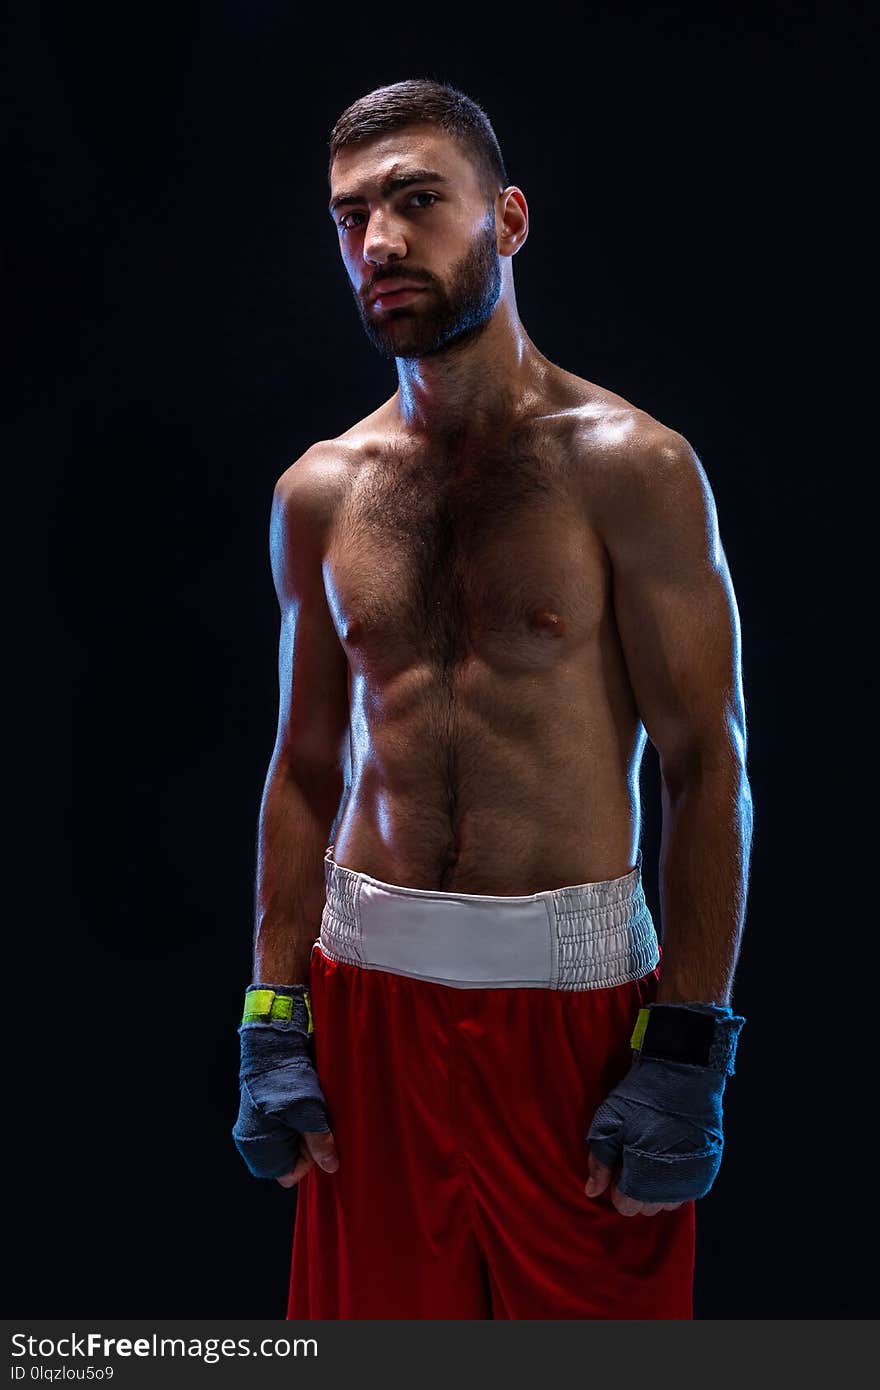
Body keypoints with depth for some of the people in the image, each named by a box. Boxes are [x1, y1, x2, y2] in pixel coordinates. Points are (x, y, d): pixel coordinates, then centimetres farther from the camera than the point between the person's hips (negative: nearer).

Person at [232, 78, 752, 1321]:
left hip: (579, 989, -3)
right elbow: (305, 765, 10)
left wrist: (688, 1052, -11)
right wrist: (274, 1024, 6)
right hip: (370, 986, 4)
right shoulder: (319, 492, 7)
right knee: (377, 1325, 12)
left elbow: (707, 765, -7)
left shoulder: (628, 467, -6)